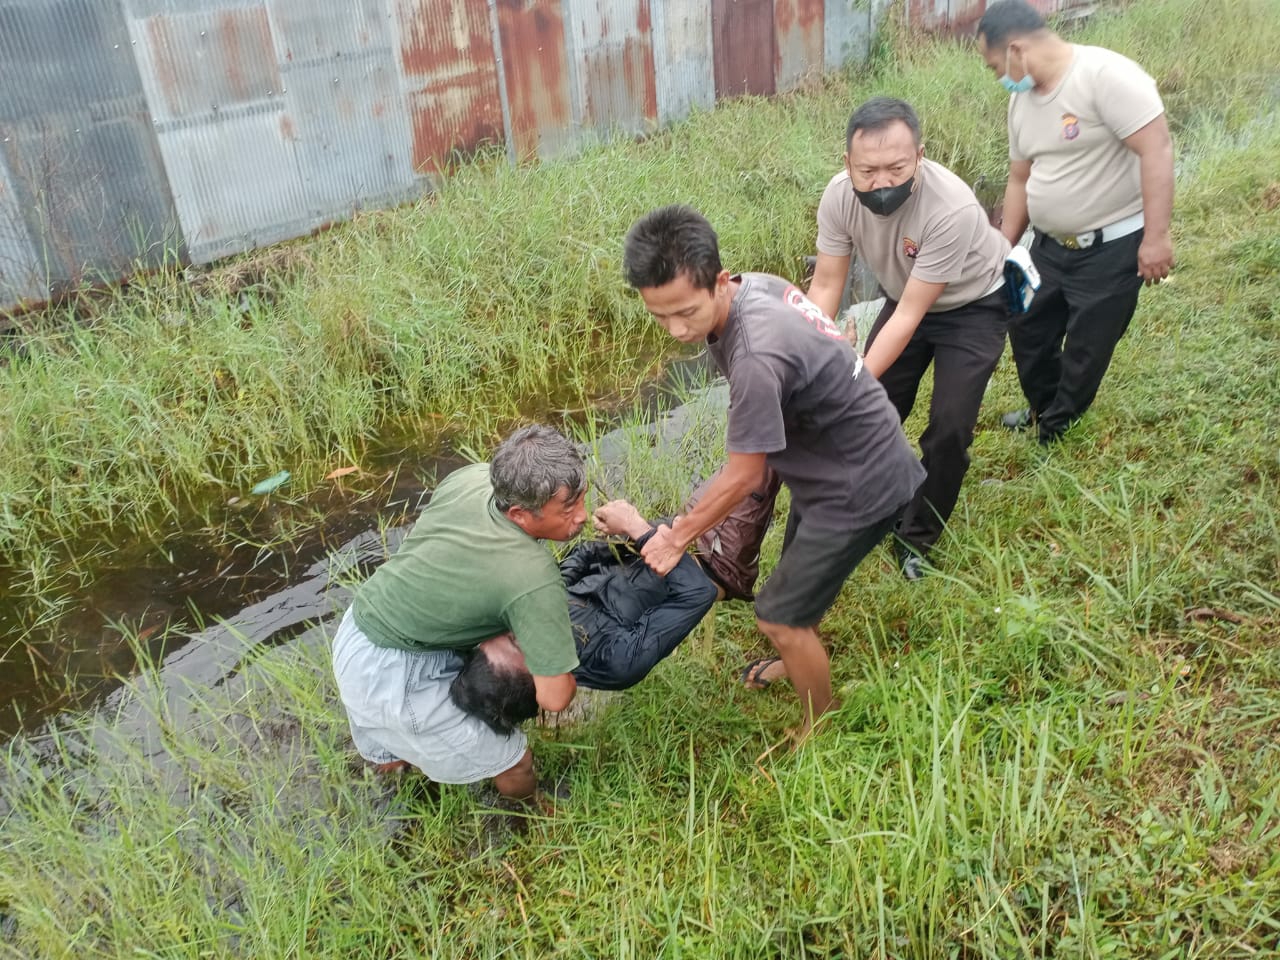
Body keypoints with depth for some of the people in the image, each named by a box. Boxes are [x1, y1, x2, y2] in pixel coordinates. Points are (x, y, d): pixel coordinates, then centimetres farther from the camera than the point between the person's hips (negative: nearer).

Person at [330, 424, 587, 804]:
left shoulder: (471, 477, -12)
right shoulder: (534, 579, -33)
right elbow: (554, 697, -27)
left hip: (356, 628, 7)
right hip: (391, 676, -7)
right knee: (514, 763, 12)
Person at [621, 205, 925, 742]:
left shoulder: (756, 358, -37)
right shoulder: (754, 285, -10)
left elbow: (742, 477, -23)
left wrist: (675, 538, -10)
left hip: (860, 487, -9)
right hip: (829, 462, 9)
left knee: (779, 615, 0)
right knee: (797, 573, 26)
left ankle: (820, 729, 23)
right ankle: (804, 664, 52)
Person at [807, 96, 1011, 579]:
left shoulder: (952, 209, -39)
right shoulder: (839, 196, -25)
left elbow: (910, 316, -34)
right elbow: (825, 287, -18)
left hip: (973, 306, -4)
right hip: (905, 298, 4)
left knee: (948, 428, -12)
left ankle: (917, 541, 10)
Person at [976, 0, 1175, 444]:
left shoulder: (1105, 74, -22)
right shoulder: (1022, 98, 5)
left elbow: (1157, 149, -25)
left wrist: (1156, 237, -28)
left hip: (1112, 247, -8)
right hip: (1050, 245, 8)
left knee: (1085, 350, 4)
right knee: (1026, 328, 18)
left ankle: (1055, 433, 24)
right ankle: (1043, 411, 41)